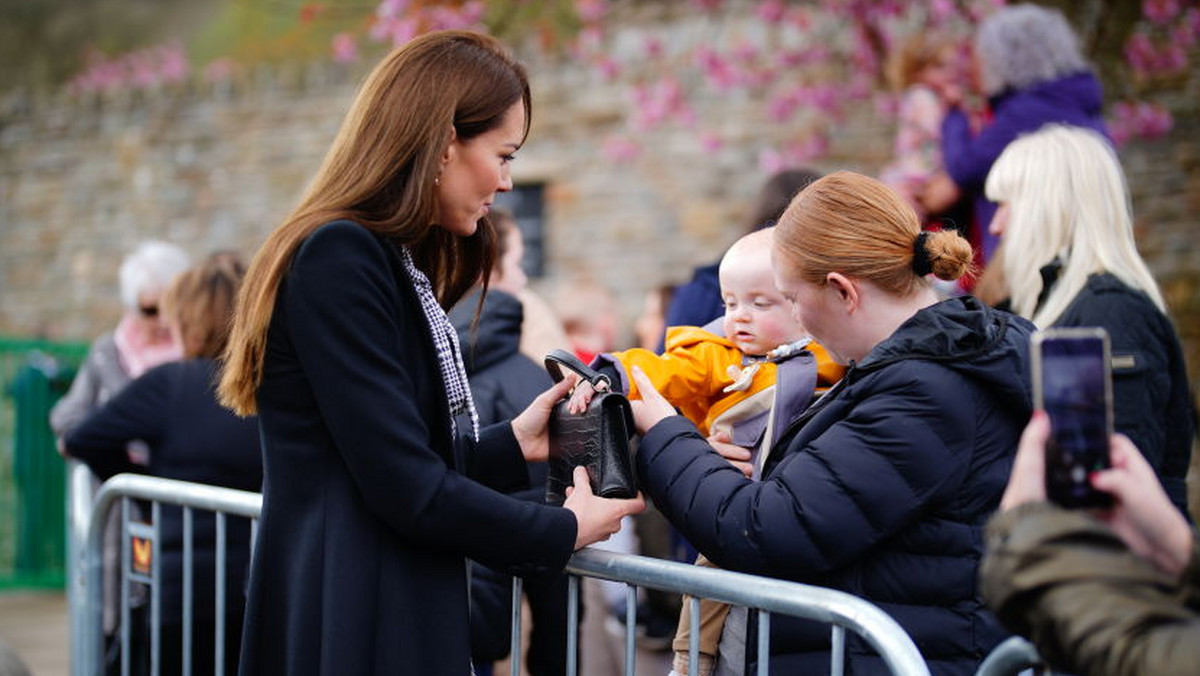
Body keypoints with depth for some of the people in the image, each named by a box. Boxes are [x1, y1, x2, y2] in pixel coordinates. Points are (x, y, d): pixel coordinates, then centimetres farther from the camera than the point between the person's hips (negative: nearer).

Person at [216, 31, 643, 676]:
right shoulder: (339, 258, -16)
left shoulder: (394, 262, 14)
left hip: (403, 616, 9)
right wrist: (564, 531, -8)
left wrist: (513, 445, 14)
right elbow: (405, 489, -19)